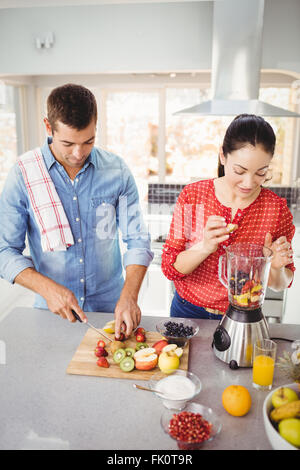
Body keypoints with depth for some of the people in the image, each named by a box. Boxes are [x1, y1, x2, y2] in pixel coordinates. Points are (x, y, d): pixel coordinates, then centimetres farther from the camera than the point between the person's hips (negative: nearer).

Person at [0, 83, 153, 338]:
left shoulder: (117, 170, -7)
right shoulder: (23, 174, -10)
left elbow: (137, 240, -7)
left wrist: (129, 296, -20)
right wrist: (48, 288, -23)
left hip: (111, 306, 1)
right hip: (53, 309, -1)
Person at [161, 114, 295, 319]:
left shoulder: (277, 208, -13)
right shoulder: (192, 195, -14)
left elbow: (280, 284, -4)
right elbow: (169, 267, -15)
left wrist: (276, 267, -26)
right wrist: (205, 247, -33)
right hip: (188, 310, 0)